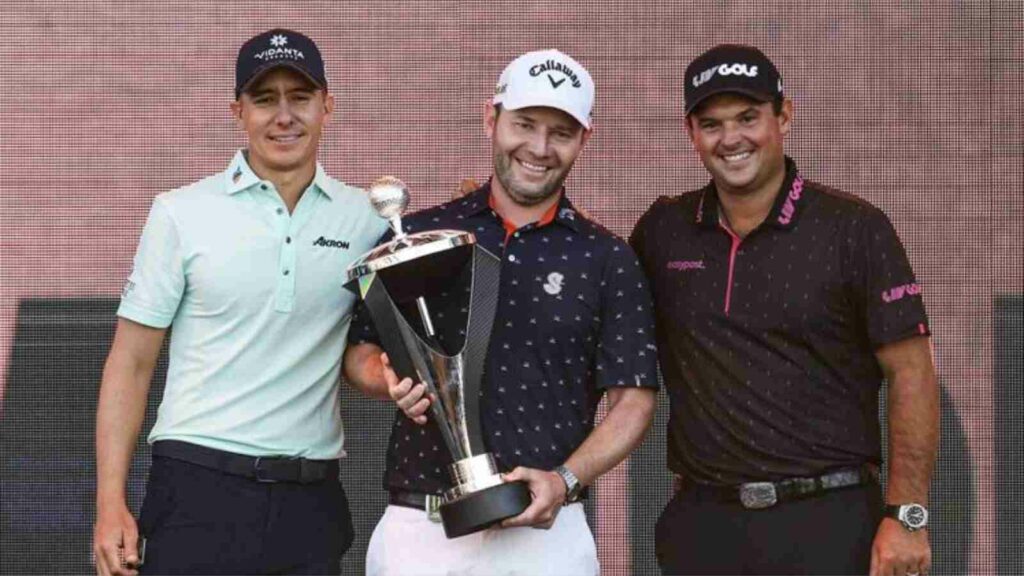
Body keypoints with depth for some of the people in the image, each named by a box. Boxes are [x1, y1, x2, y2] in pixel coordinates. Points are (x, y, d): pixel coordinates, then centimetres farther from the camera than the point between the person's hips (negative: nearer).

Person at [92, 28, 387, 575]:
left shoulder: (366, 218, 5)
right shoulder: (182, 213, 0)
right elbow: (132, 362, 1)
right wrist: (110, 504, -6)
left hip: (311, 503, 2)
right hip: (199, 491, -2)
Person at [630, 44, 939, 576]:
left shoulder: (855, 229, -3)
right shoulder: (663, 230, 8)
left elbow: (910, 374, -4)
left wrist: (907, 516, -10)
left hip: (829, 522, -3)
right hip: (702, 521, 3)